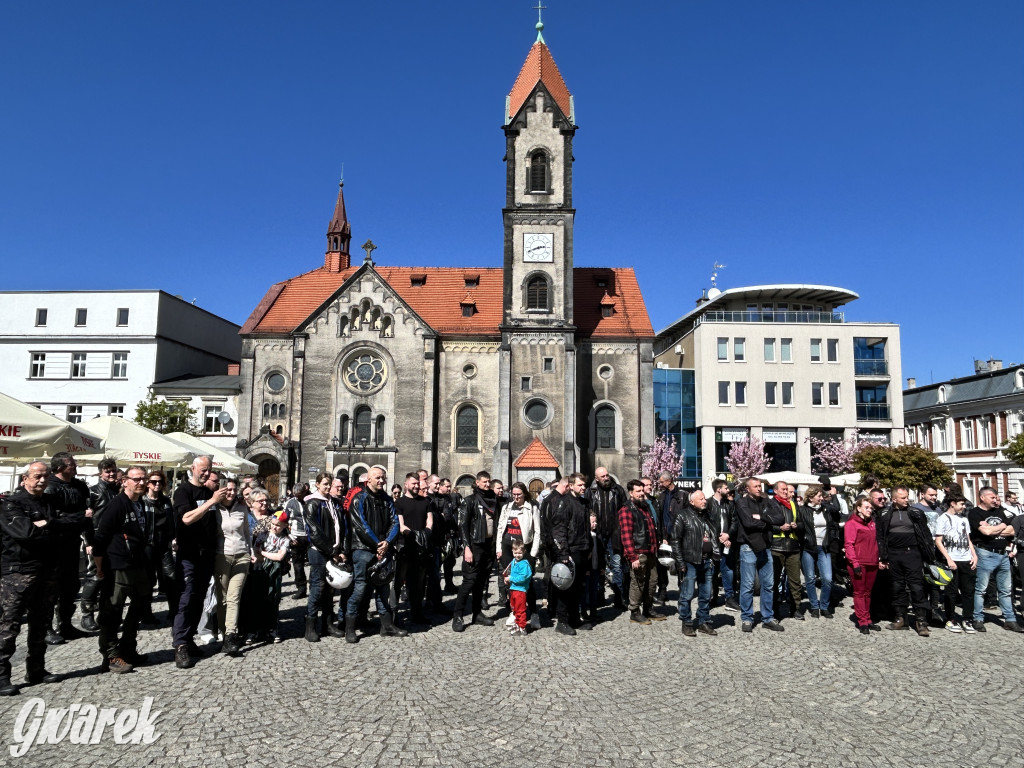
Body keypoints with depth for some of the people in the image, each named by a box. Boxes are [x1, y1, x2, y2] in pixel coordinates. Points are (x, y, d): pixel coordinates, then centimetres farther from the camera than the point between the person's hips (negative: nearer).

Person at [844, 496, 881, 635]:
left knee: (868, 593, 13)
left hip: (872, 564, 7)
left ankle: (867, 620, 21)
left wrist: (878, 560, 13)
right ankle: (862, 622, 5)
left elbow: (875, 544, 21)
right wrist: (855, 563, -16)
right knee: (859, 592, 1)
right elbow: (848, 545, -12)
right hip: (858, 564, -7)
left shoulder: (871, 524, 15)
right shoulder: (851, 523, -7)